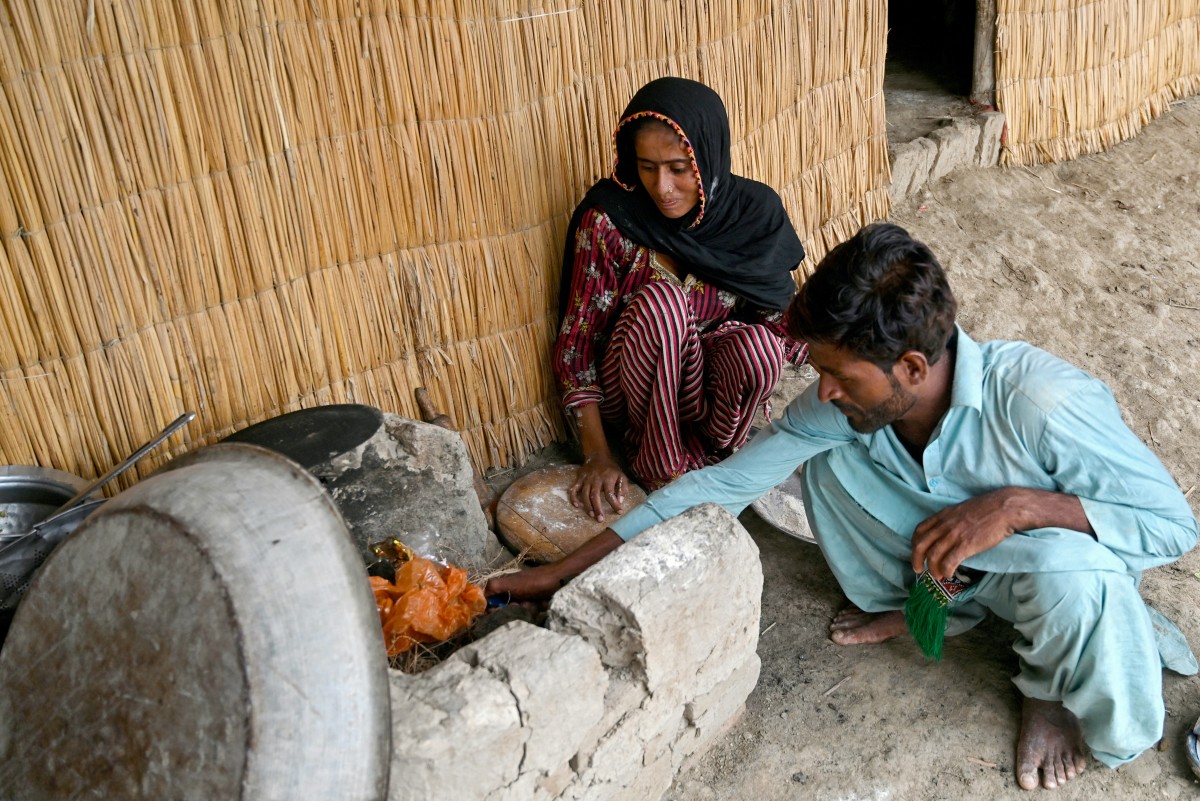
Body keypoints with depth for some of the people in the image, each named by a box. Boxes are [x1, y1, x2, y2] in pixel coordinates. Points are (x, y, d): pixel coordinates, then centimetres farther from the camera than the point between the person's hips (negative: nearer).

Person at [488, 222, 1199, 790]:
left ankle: (1054, 689, -3)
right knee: (827, 452, -17)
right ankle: (916, 603, 9)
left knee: (1066, 563, -40)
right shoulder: (843, 404, -23)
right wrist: (564, 572, -20)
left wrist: (1018, 504, -42)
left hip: (1063, 555, -4)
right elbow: (721, 486, -18)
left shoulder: (1042, 402, -37)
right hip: (952, 558, 4)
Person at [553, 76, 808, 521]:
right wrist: (597, 455, -23)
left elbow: (781, 310, -1)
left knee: (760, 346, -32)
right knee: (660, 299, -33)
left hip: (702, 373, 2)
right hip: (632, 394, -2)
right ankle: (658, 464, -16)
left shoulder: (753, 211, -12)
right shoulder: (608, 220, -20)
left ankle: (703, 458, -6)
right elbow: (577, 339, -16)